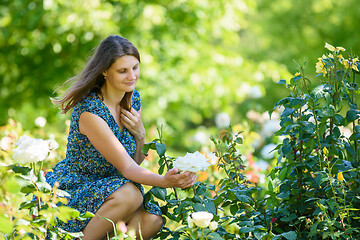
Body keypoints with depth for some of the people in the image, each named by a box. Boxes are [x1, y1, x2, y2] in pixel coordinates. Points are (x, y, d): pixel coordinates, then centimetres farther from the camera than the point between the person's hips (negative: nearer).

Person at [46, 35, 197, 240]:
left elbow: (137, 162, 8)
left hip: (105, 188, 7)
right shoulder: (90, 111, -23)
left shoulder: (133, 98, 1)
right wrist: (165, 181, -43)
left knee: (152, 220, -20)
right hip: (69, 191, -7)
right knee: (129, 194, -33)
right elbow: (126, 168, -26)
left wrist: (139, 134, -13)